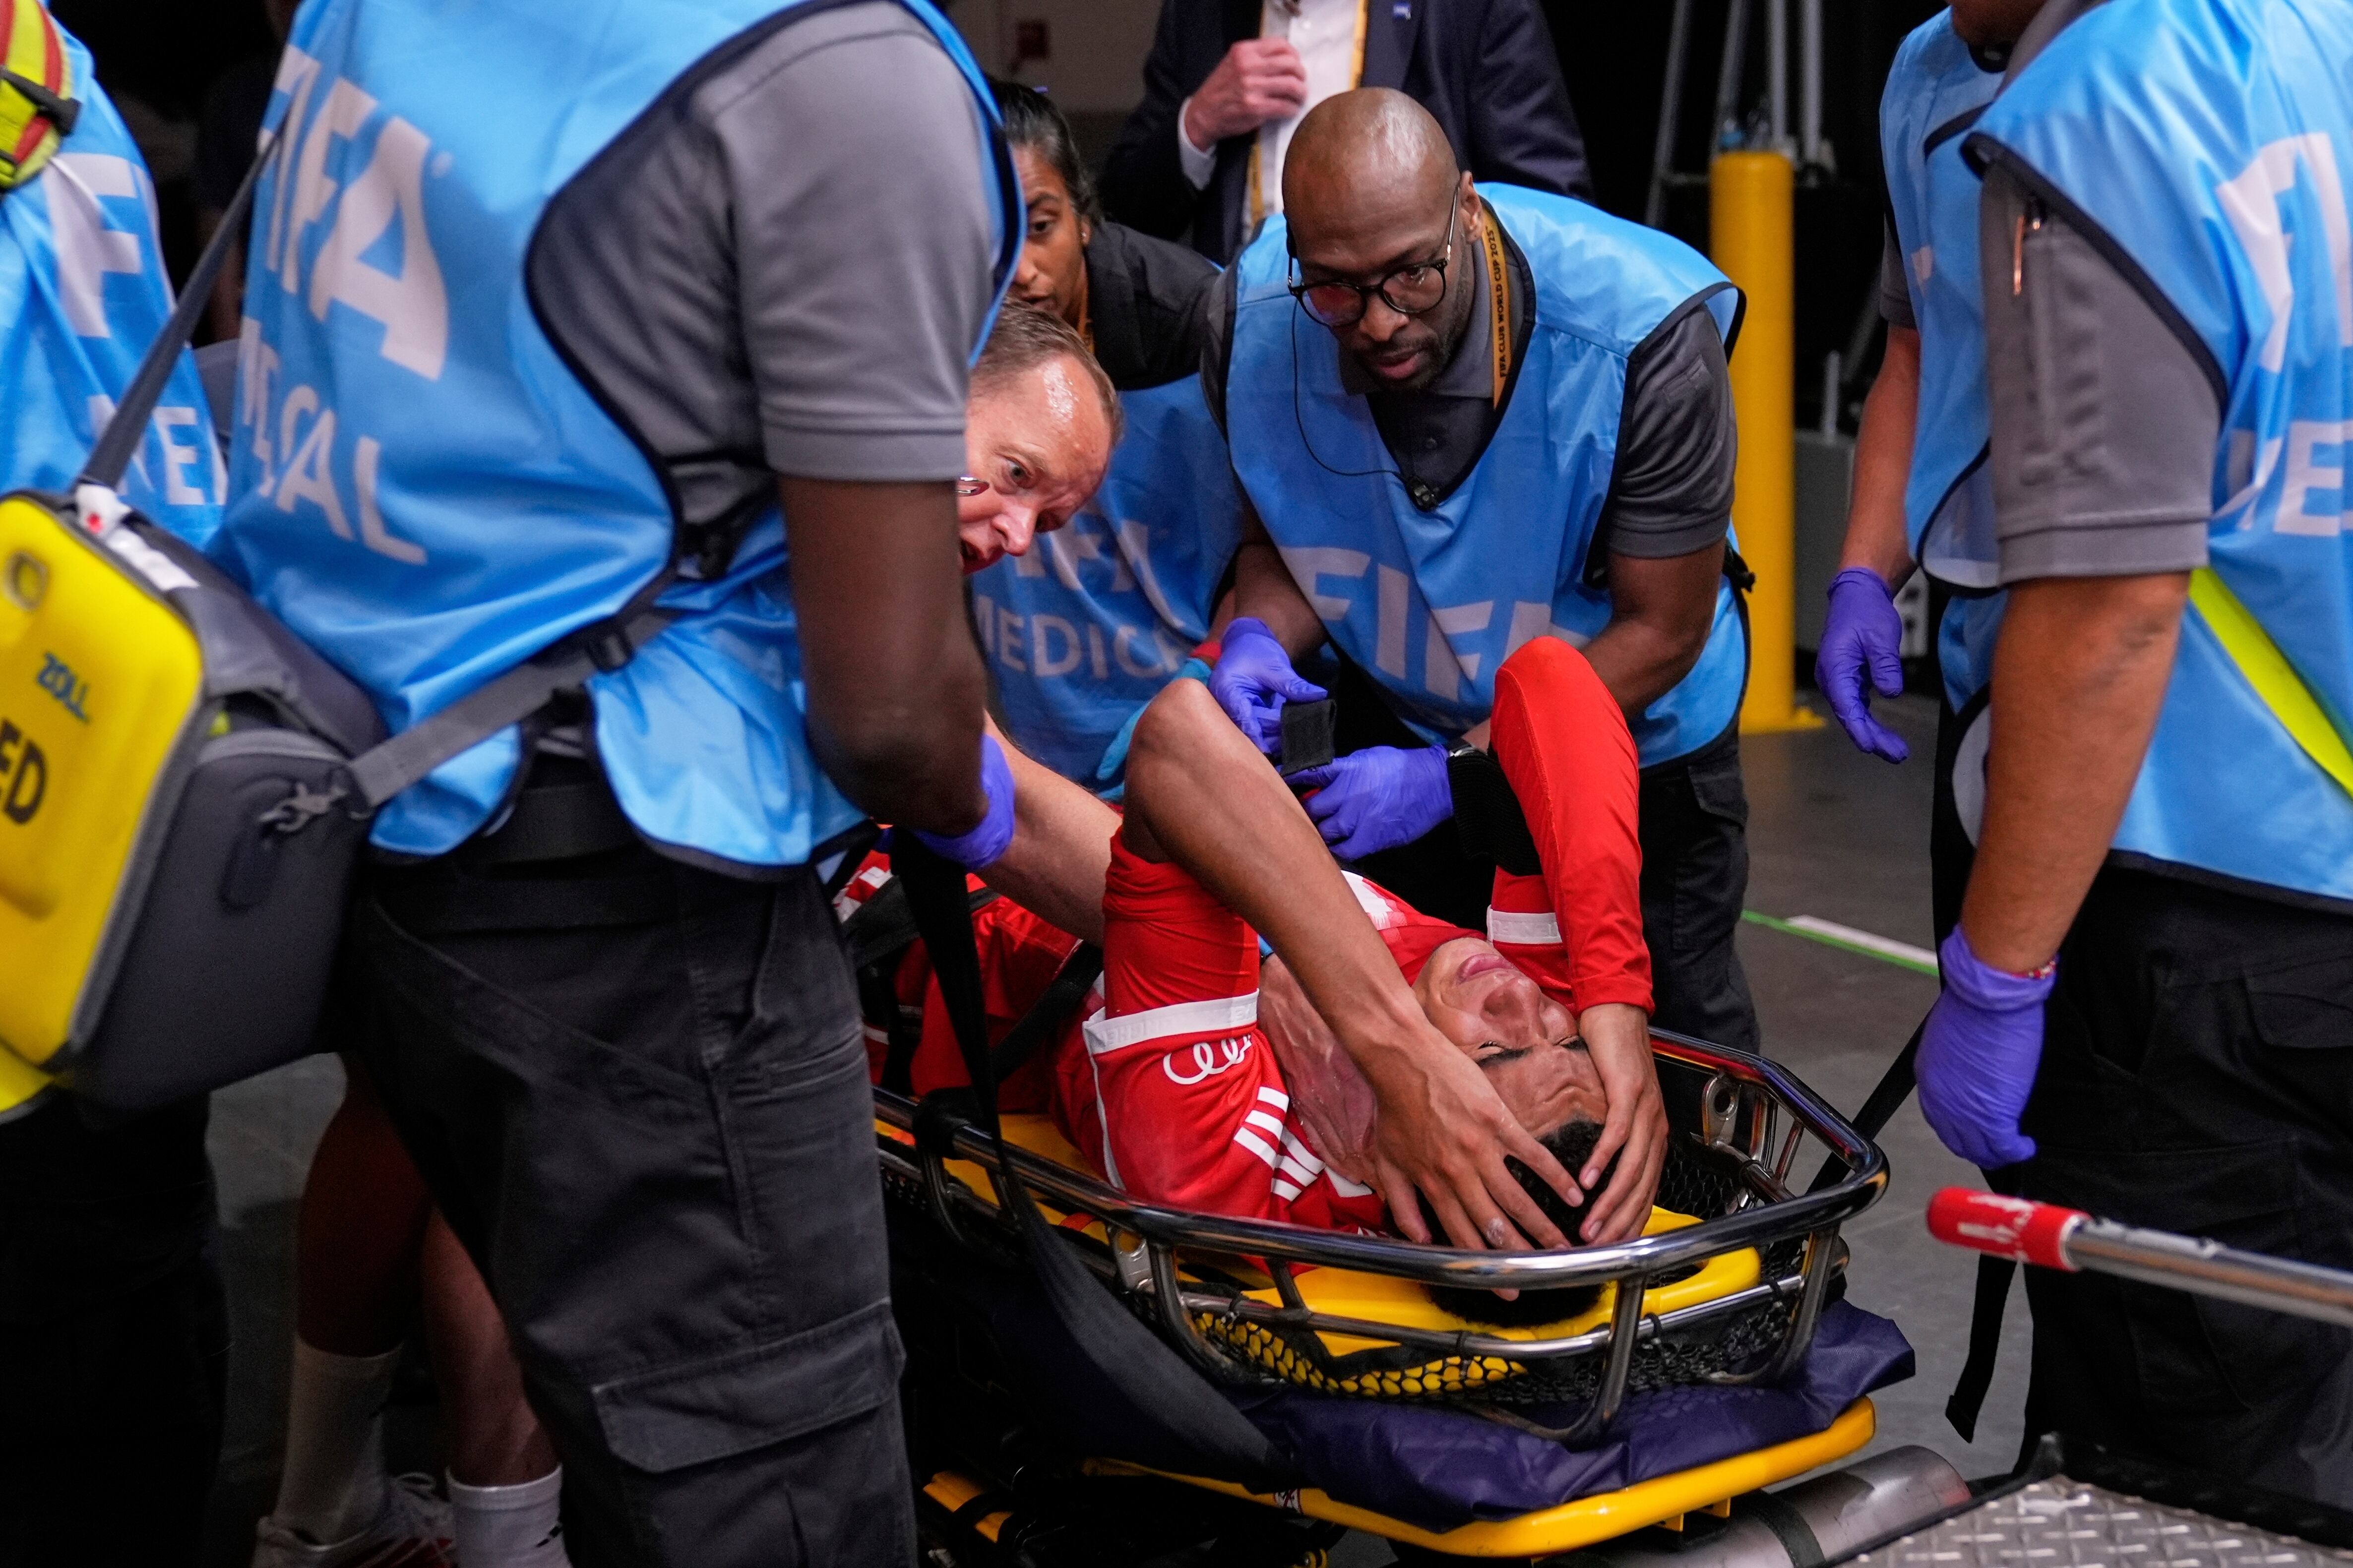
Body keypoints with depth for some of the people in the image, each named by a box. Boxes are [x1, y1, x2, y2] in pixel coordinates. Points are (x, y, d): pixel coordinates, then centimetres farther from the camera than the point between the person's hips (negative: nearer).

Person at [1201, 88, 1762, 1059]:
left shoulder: (1644, 336, -33)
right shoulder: (1256, 321, -22)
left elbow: (1662, 631, -25)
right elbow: (1277, 533, -4)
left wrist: (1452, 776, -31)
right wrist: (1259, 639, -28)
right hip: (1399, 723, 3)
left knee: (1674, 1033, 12)